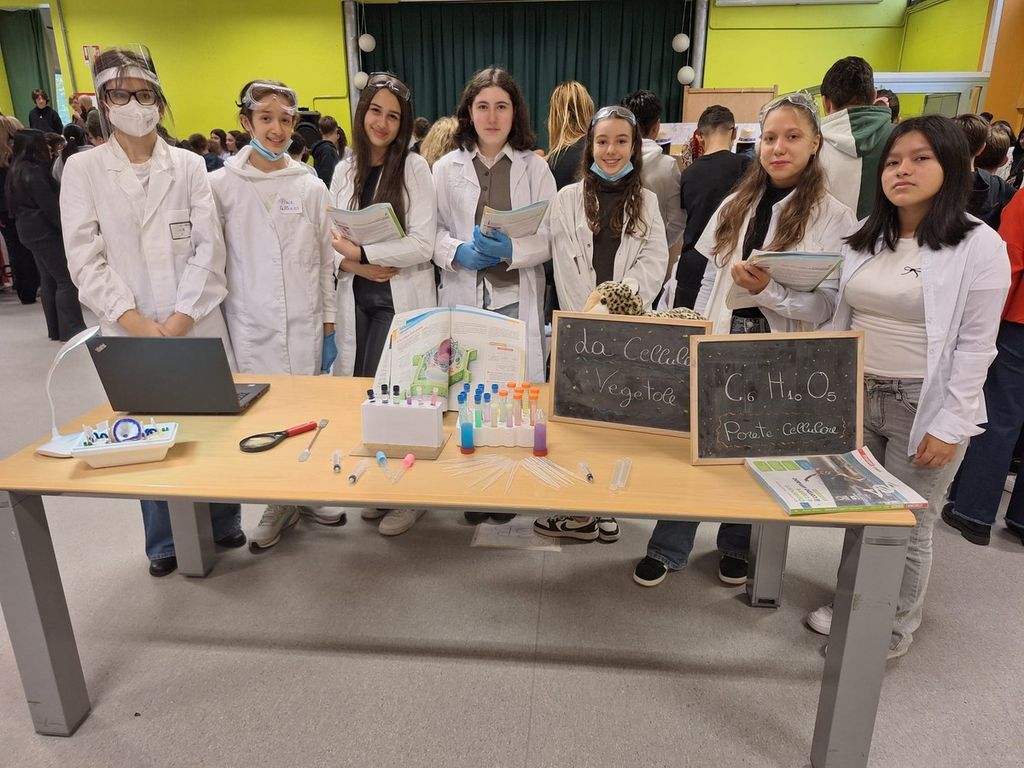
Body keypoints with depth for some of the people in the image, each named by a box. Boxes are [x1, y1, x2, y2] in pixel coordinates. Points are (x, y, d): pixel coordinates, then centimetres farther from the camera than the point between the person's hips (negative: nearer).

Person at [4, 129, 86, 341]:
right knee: (66, 280, -7)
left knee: (48, 279, 13)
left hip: (28, 230, 10)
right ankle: (71, 329, -7)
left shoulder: (16, 171, 14)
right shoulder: (34, 172, -17)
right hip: (44, 231, -10)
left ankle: (56, 329, 18)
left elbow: (16, 204, 18)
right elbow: (50, 206, -20)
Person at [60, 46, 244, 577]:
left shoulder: (189, 165, 6)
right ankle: (165, 542, 24)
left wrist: (180, 319, -11)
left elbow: (209, 247, -2)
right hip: (130, 333, 0)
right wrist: (135, 321, -14)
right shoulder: (83, 169, 4)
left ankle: (223, 524, 27)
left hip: (197, 327, 1)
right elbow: (85, 258, -2)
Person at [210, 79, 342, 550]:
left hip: (305, 323, 1)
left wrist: (329, 324, 3)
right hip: (250, 323, -1)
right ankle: (279, 502, 21)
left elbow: (325, 261, 5)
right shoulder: (221, 185, 0)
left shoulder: (310, 186, 4)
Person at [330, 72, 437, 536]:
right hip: (357, 298, 5)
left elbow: (422, 244, -12)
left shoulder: (414, 168, -4)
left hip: (402, 299, -4)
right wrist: (357, 266, -10)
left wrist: (358, 250, -13)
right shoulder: (344, 171, 11)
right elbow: (330, 241, 10)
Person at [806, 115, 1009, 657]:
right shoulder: (865, 238, 8)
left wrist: (949, 426, -15)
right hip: (856, 397, 5)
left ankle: (894, 628, 27)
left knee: (907, 527, 7)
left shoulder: (979, 246, -8)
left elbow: (975, 346, -11)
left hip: (922, 406, -5)